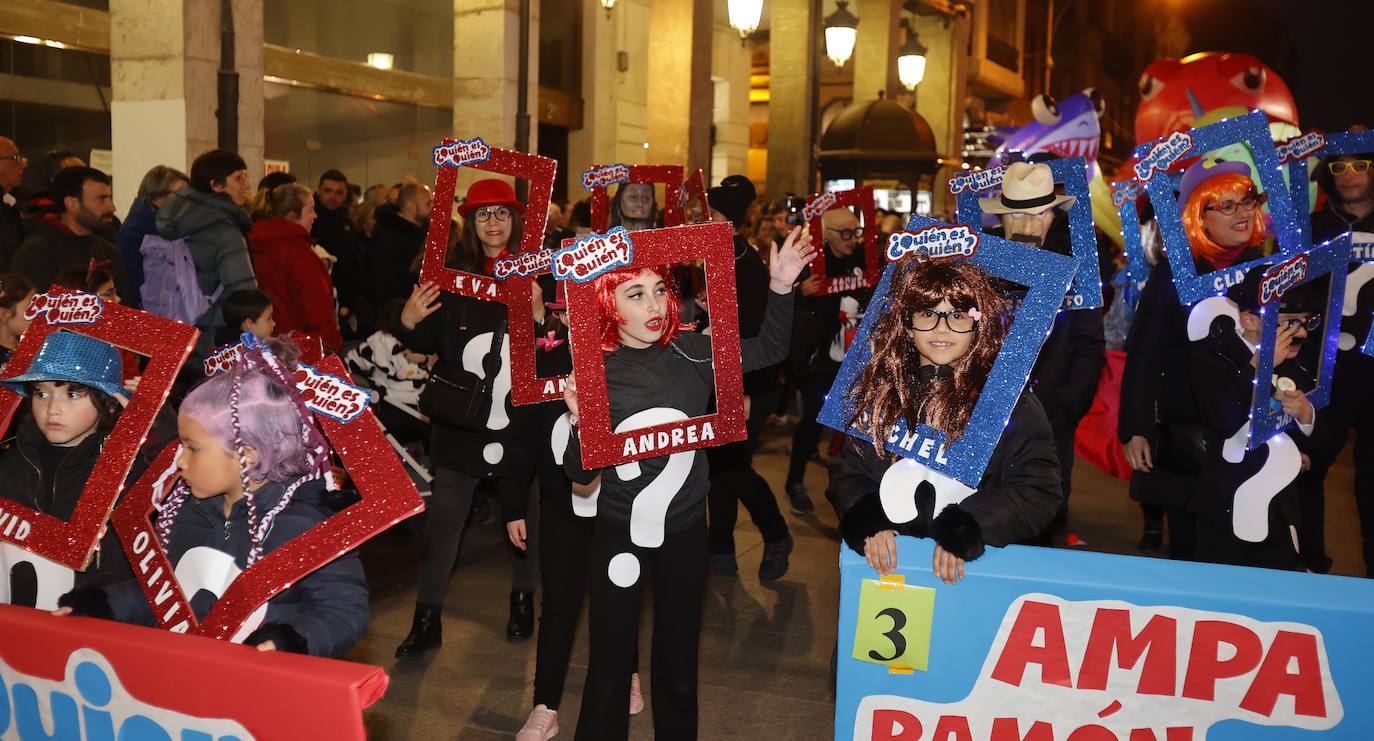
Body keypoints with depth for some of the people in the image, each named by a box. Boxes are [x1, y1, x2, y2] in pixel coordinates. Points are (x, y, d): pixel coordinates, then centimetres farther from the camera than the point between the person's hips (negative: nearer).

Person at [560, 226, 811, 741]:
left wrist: (781, 288, -10)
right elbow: (582, 474, -10)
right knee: (610, 658, 7)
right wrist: (582, 424, -30)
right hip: (618, 529, -2)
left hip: (685, 527, 2)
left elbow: (769, 349, 5)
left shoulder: (692, 353, -7)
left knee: (679, 651, 19)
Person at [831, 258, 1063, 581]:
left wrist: (964, 532, -13)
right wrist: (868, 523, -9)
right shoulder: (880, 388, 10)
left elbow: (1038, 492, -2)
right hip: (884, 562, 2)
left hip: (974, 566, -2)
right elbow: (850, 474, 11)